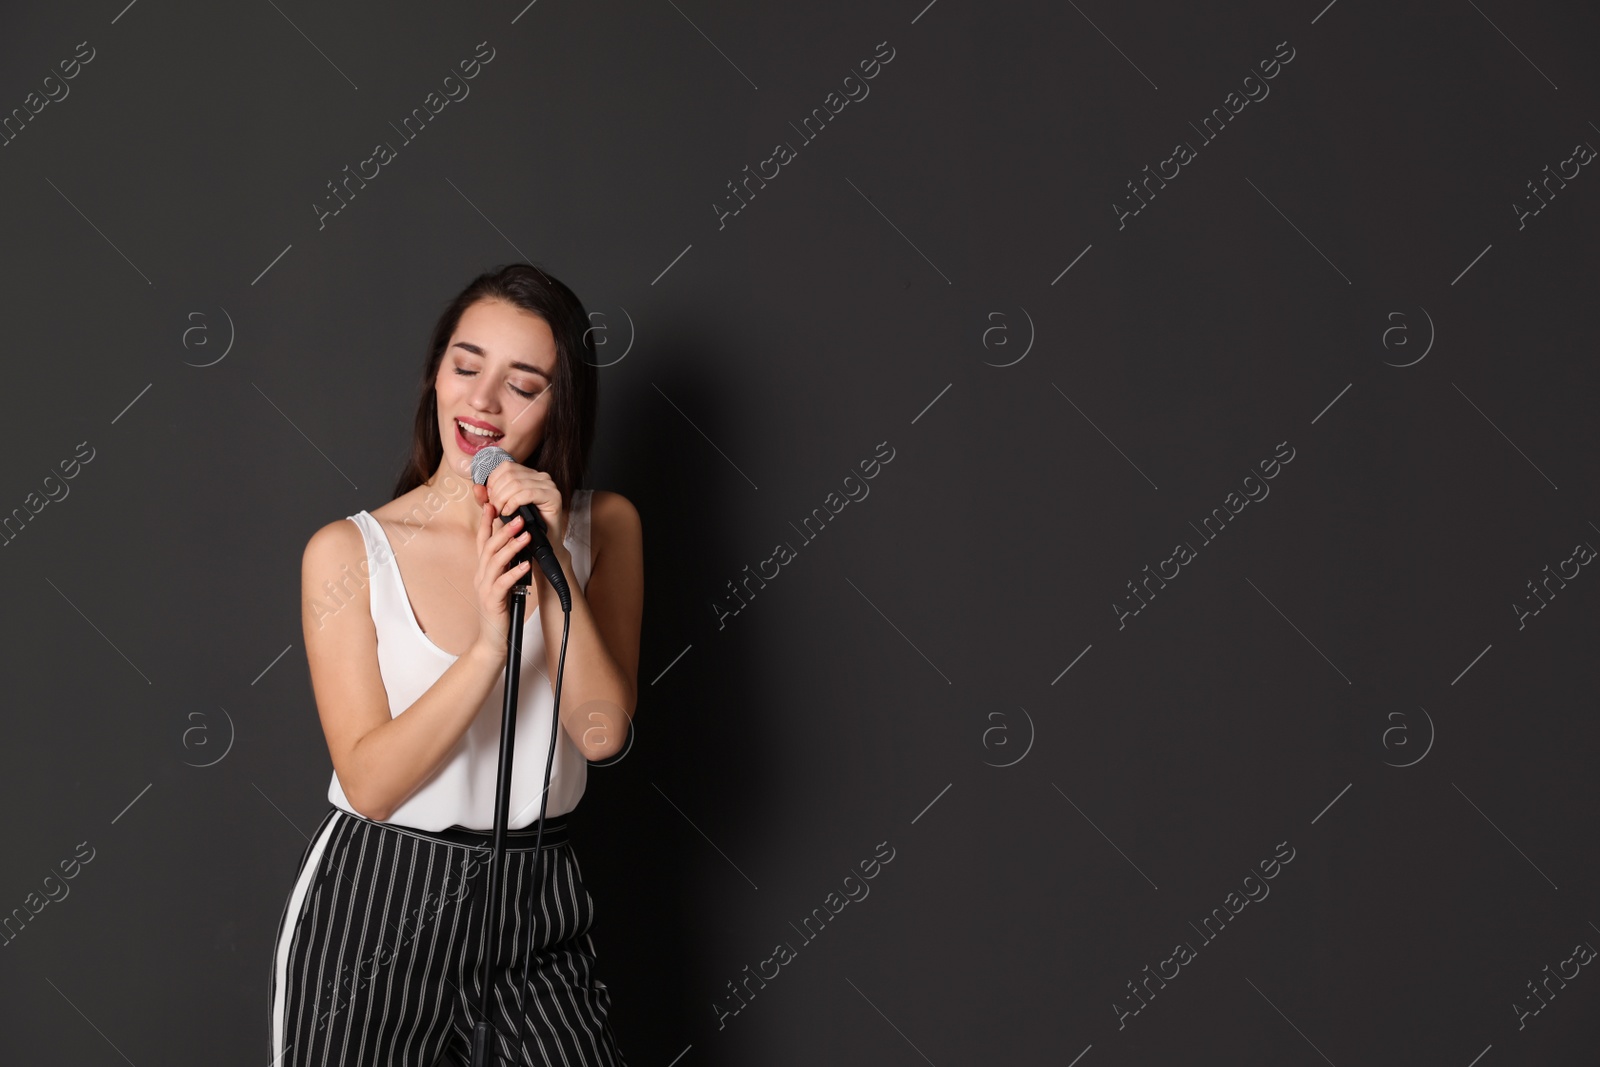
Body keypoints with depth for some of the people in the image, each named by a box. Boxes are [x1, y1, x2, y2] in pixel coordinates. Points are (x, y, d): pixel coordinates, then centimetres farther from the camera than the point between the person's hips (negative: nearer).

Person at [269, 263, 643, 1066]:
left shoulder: (603, 528, 0)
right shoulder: (348, 551, -7)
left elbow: (602, 733, -10)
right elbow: (369, 782, -13)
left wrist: (553, 566, -21)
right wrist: (487, 649, -27)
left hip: (535, 908, 2)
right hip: (373, 909, -1)